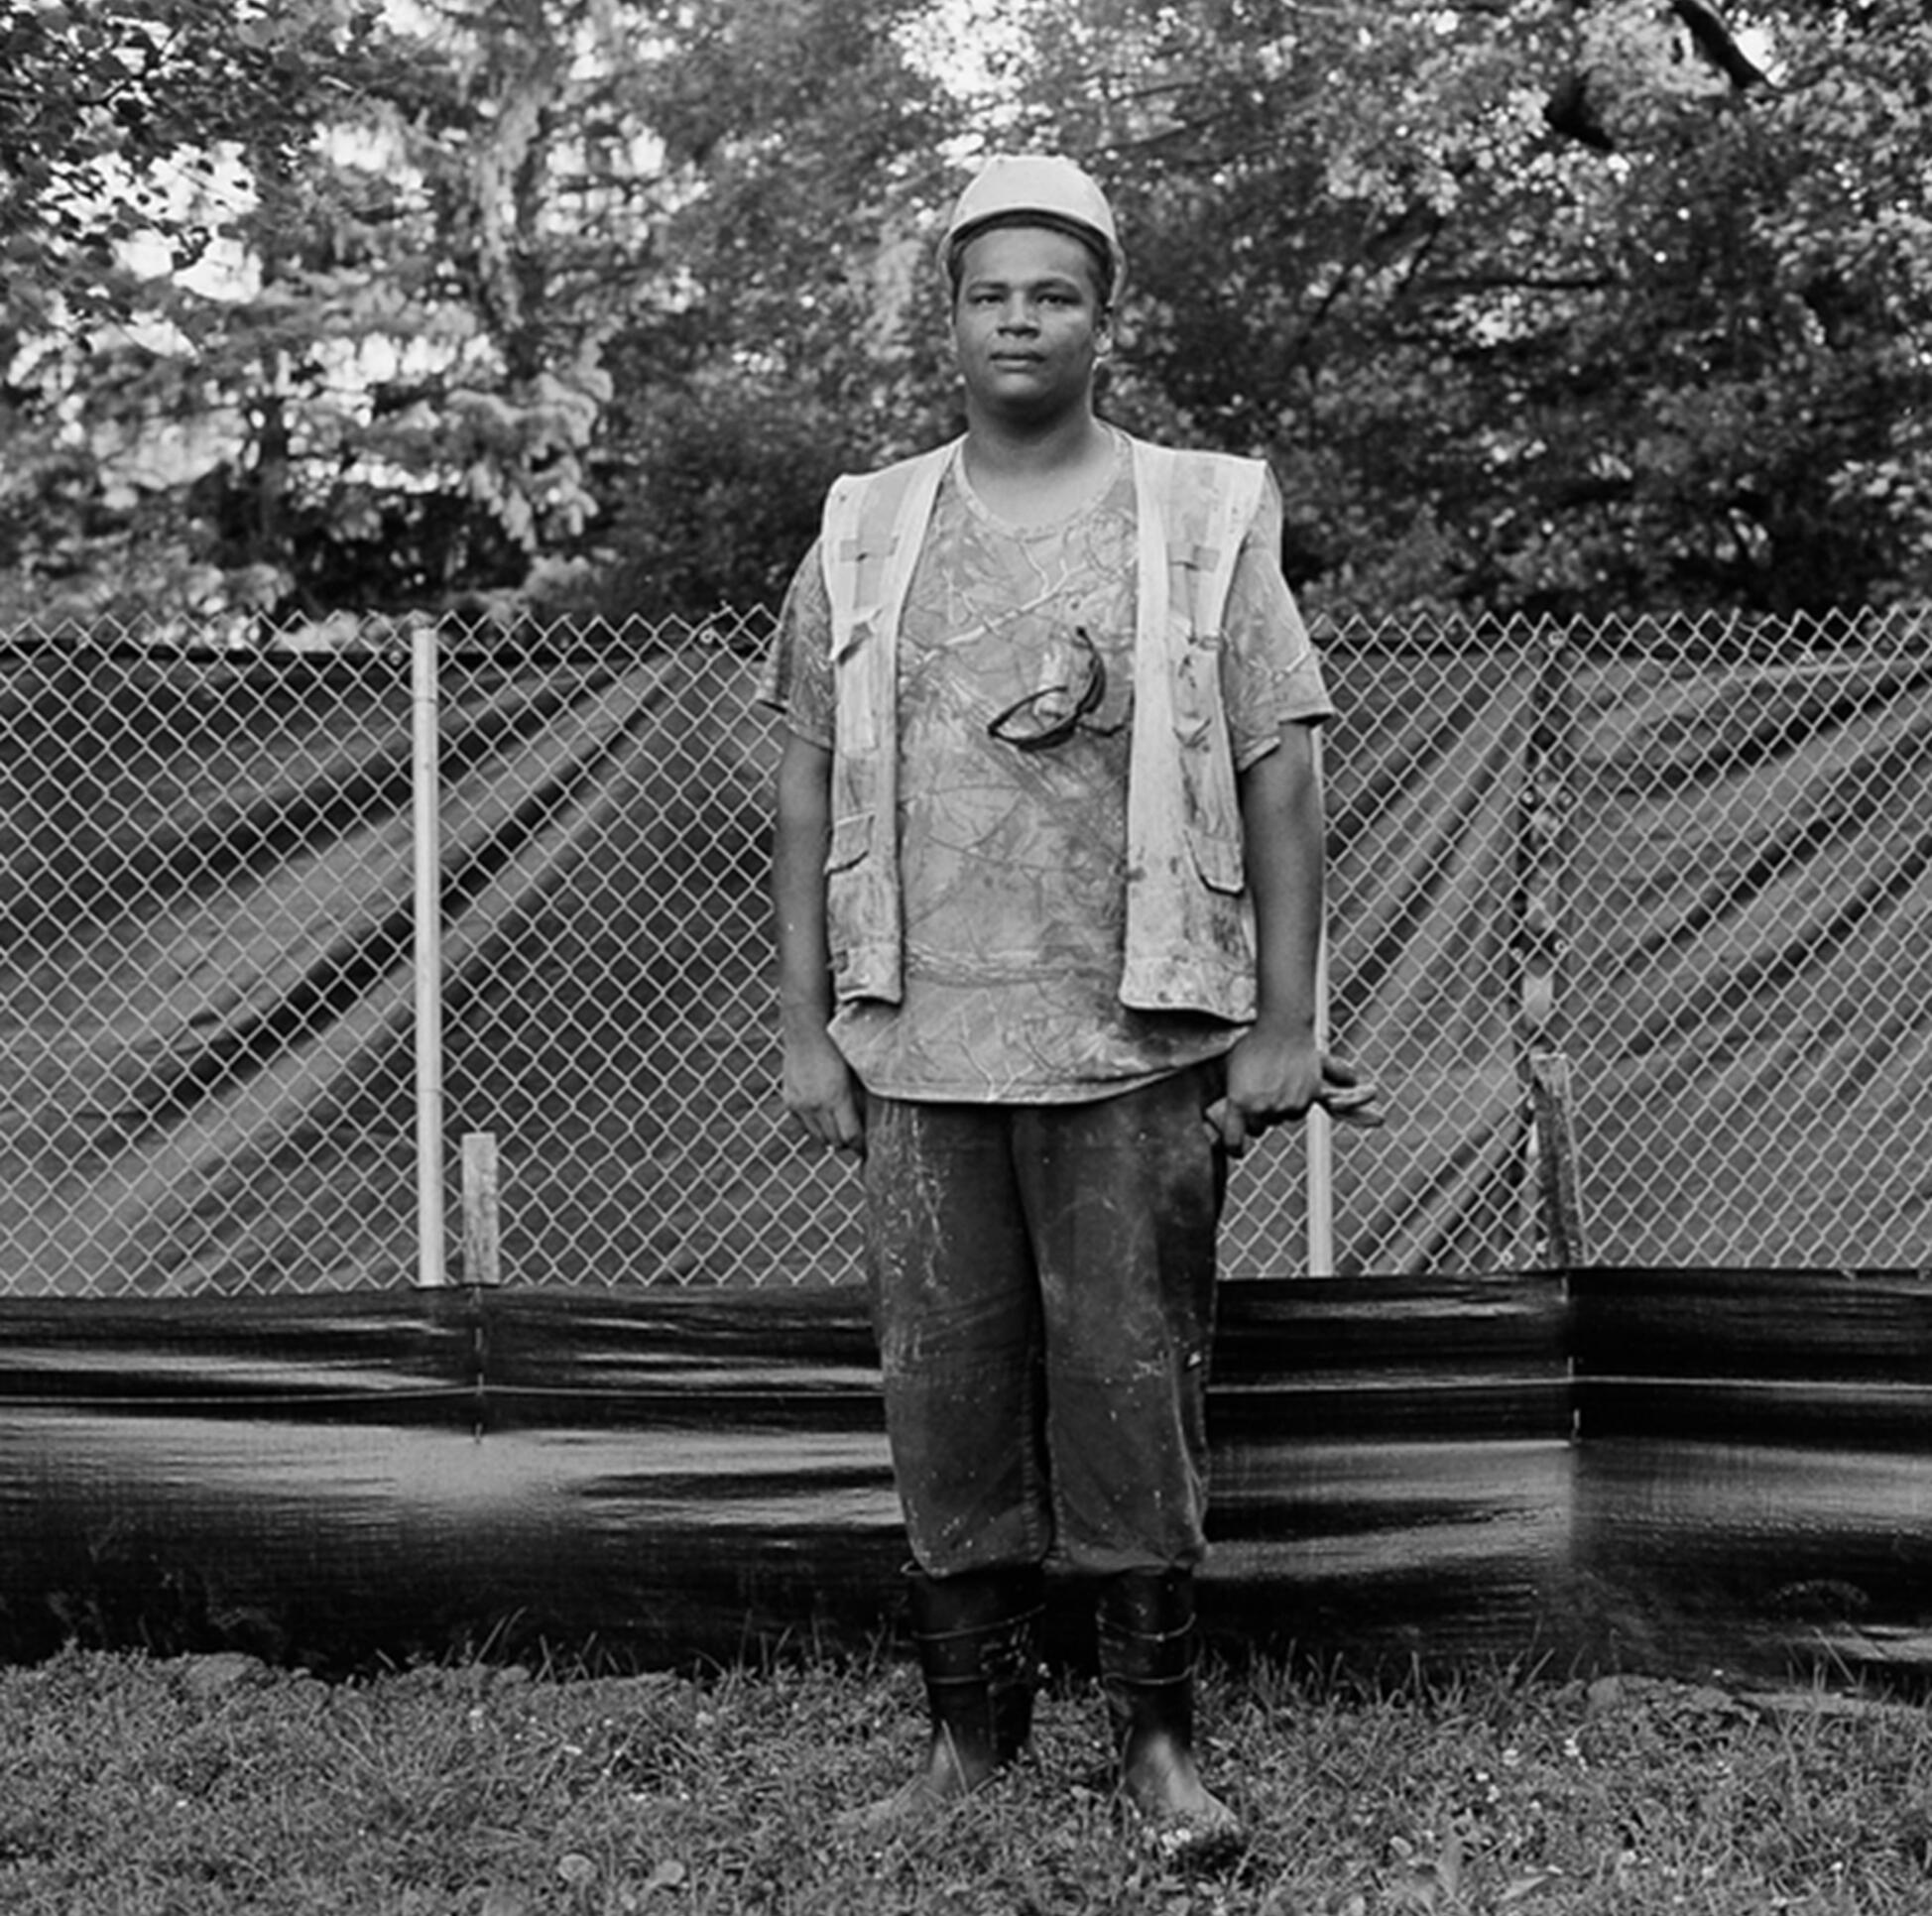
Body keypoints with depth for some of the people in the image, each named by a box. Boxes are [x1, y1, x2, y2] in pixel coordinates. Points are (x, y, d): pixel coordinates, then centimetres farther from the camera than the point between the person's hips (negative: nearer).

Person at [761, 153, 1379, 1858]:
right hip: (919, 1053, 2)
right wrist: (807, 1028, 5)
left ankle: (1159, 1737, 12)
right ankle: (971, 1734, 17)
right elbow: (810, 792, 10)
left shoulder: (1205, 523, 3)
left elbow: (1282, 775, 0)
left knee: (1132, 1382, 1)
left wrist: (1285, 1023, -5)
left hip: (1137, 1048, -2)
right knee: (946, 1390, 6)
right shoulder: (865, 537, 9)